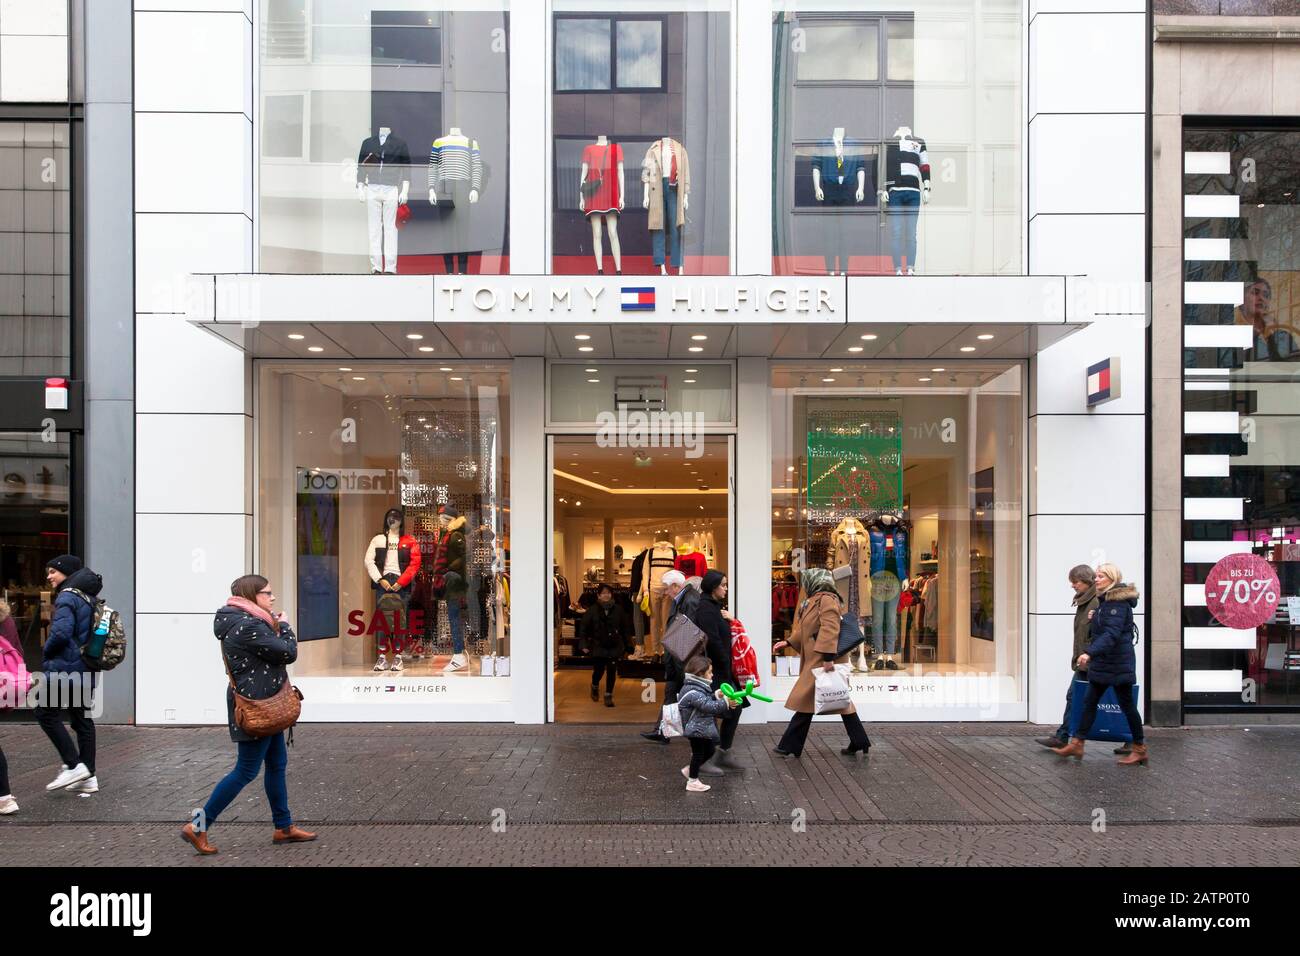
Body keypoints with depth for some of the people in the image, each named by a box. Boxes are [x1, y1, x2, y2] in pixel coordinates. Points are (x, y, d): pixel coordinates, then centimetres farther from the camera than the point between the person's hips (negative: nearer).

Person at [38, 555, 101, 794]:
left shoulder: (67, 597, -13)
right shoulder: (88, 598, 14)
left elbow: (61, 632, -24)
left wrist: (46, 651, -5)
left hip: (66, 668, -9)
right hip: (85, 670, 9)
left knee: (46, 713, 0)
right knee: (82, 719, 10)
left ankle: (74, 766, -5)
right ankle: (88, 777, 12)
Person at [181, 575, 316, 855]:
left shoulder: (249, 622, 11)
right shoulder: (249, 627, -23)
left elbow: (274, 653, 14)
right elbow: (288, 653, -17)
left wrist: (275, 626, 2)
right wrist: (284, 626, -5)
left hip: (264, 706, 11)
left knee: (277, 764, 15)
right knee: (246, 772, -3)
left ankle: (283, 827, 24)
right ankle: (198, 826, 6)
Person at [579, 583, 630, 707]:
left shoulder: (618, 610, 3)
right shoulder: (592, 610, -2)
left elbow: (625, 628, 11)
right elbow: (583, 628, 1)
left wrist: (625, 645, 10)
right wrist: (585, 644, -5)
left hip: (614, 647, 1)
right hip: (598, 647, -1)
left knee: (612, 671, -2)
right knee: (598, 670, 2)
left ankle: (608, 696, 10)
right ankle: (595, 687, 34)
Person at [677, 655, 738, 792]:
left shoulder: (699, 687, 6)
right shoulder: (693, 692, -27)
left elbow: (707, 700, 18)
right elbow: (708, 706, -32)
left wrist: (716, 696, 2)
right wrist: (725, 703, -30)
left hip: (703, 728, 10)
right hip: (697, 729, -10)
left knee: (709, 750, 19)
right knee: (698, 753, 3)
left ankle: (689, 770, 33)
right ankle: (692, 781, 18)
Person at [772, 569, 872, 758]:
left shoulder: (826, 599, -14)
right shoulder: (816, 600, 17)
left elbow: (830, 629, -24)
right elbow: (807, 631, 27)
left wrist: (828, 657, -29)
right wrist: (788, 642, 25)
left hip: (822, 661, -10)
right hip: (816, 660, 10)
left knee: (806, 700, -4)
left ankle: (789, 746, 3)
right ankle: (859, 742, 16)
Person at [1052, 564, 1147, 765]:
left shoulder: (1119, 603, -18)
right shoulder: (1106, 601, 12)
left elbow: (1111, 634, -29)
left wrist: (1090, 652, -37)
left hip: (1118, 663, -9)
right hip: (1102, 663, 9)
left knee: (1126, 705, 3)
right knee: (1090, 702, 8)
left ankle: (1140, 749, 16)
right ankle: (1076, 744, 10)